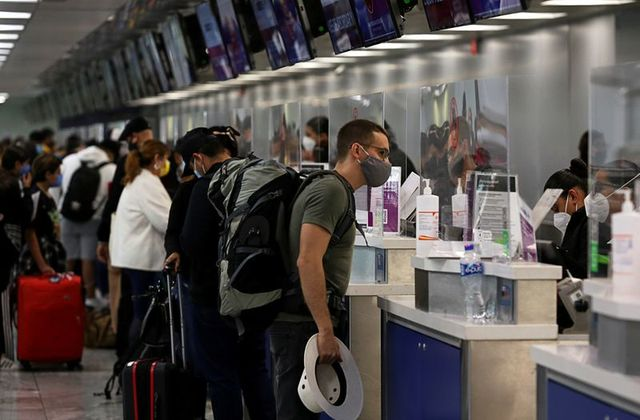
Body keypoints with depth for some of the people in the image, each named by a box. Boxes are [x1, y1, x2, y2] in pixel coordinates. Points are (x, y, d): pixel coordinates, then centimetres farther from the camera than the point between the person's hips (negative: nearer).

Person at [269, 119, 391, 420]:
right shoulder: (331, 191, -12)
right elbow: (307, 261, -22)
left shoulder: (337, 191, 20)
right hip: (302, 324, -10)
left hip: (303, 322, 10)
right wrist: (325, 330, -23)